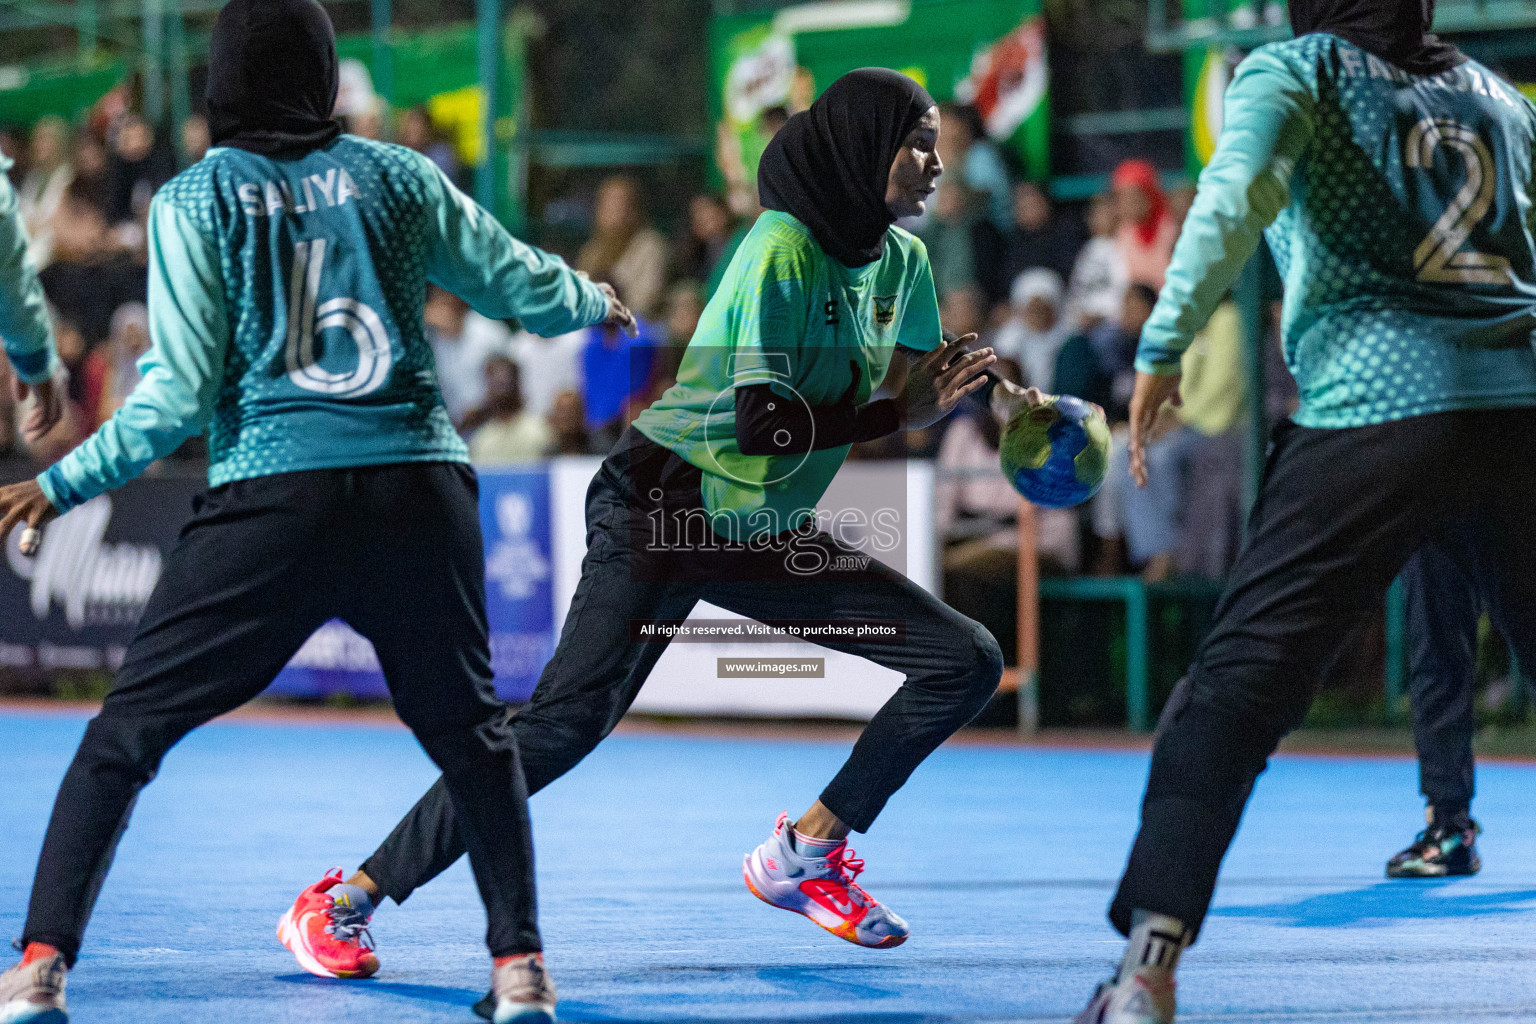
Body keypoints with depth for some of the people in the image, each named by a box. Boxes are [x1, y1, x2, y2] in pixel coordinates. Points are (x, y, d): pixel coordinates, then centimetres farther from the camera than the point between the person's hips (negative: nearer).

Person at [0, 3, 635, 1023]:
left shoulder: (194, 201, 4)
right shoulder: (394, 176, 10)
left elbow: (182, 394, -2)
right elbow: (521, 283, 21)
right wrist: (599, 303, 42)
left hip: (273, 499, -2)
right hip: (418, 482, 2)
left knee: (126, 732, 6)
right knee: (472, 733, 20)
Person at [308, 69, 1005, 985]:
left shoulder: (902, 262, 5)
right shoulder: (782, 252, -20)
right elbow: (762, 425, -27)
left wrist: (941, 395, -11)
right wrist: (899, 413, -23)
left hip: (766, 534, 8)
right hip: (664, 510, -8)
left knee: (968, 660, 2)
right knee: (567, 720, -20)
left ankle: (808, 851, 9)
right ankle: (349, 898, -13)